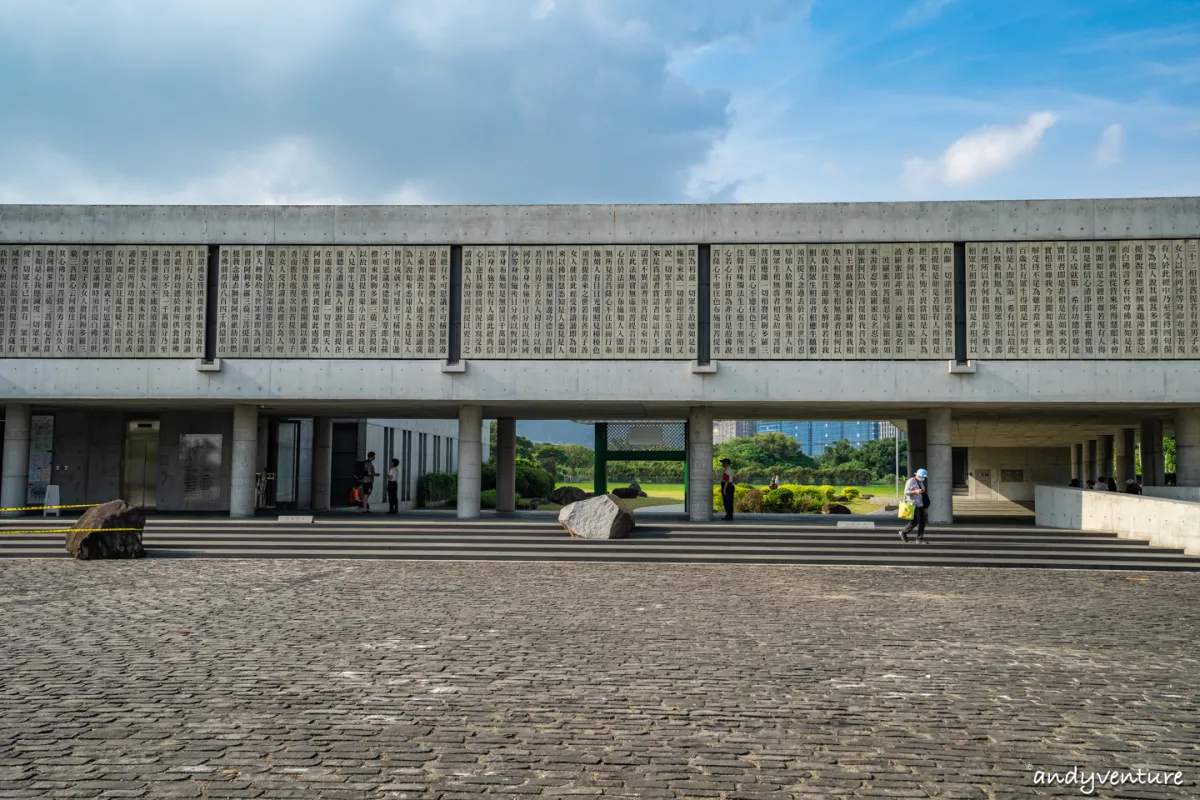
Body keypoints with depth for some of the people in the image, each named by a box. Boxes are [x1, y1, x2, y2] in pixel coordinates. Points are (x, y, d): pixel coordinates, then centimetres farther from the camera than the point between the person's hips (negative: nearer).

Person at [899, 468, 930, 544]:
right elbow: (906, 492, -15)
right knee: (915, 521, -15)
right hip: (913, 504, -8)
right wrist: (916, 492, -29)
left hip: (920, 504, 8)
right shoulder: (911, 481, -10)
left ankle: (919, 538, 5)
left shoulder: (921, 482, 15)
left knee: (922, 522, 1)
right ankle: (903, 532, 4)